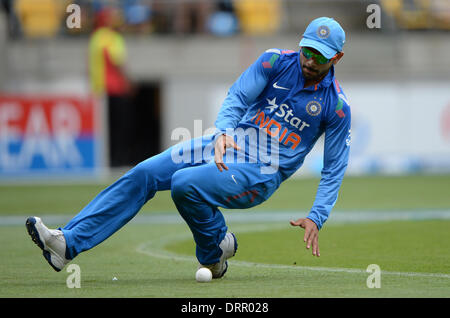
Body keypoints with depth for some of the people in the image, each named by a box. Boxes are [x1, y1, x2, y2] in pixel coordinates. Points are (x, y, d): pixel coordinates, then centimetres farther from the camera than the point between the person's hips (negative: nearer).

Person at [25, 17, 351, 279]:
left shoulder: (337, 106, -8)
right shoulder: (276, 62, 0)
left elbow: (334, 168, -2)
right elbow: (238, 96, -9)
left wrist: (316, 217, -15)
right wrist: (222, 132, -30)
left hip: (261, 174, -5)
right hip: (229, 145, 5)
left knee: (185, 184, -29)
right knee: (144, 174, -9)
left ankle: (215, 249, -3)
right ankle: (68, 242, -15)